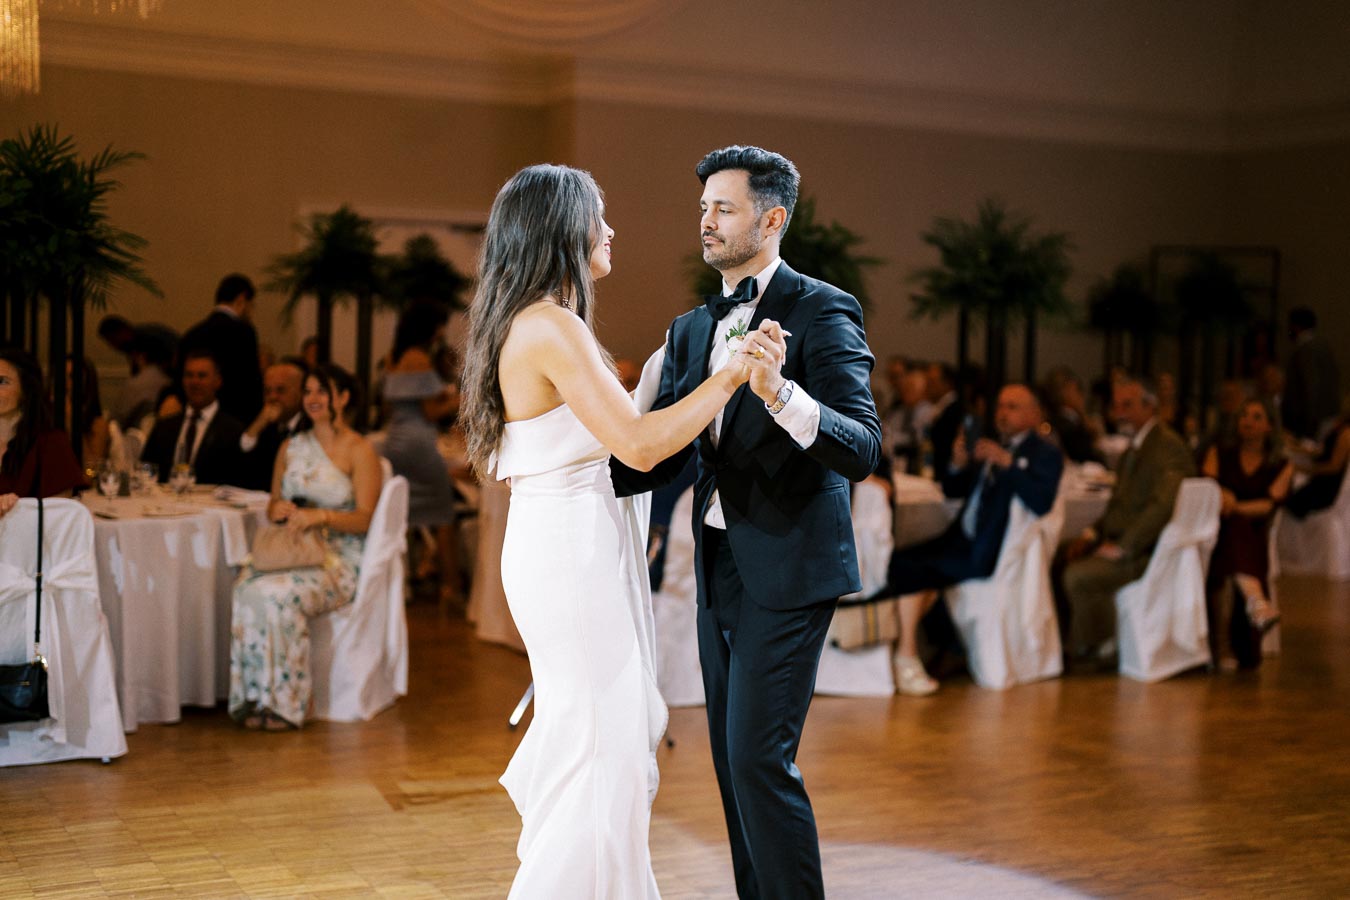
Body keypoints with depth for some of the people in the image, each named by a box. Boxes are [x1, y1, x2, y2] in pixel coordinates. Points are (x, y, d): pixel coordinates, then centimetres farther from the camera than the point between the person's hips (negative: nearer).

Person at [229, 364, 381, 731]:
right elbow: (273, 505, 20)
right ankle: (254, 697, -25)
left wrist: (321, 515, -22)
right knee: (246, 587, -29)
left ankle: (282, 701, -23)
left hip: (338, 559, -5)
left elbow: (364, 519, -7)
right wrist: (277, 508, -4)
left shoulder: (360, 451, 1)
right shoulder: (290, 447, 18)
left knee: (276, 593, -33)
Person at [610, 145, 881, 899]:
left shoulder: (822, 311, -10)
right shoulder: (693, 330, 12)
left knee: (759, 757, -9)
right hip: (721, 567, 8)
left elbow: (862, 450, -21)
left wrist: (780, 393, -38)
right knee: (733, 758, 12)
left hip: (787, 570, -7)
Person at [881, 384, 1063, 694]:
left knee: (910, 569, -23)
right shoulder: (986, 447, 21)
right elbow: (952, 491, 23)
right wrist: (958, 465, 1)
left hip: (989, 551, -7)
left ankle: (906, 657, -12)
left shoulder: (1046, 455, 1)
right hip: (961, 539, 7)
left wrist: (1007, 462, -23)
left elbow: (1042, 502, -17)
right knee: (900, 561, -17)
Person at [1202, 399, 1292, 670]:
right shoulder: (1219, 453, 20)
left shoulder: (1281, 466, 16)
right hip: (1217, 530, 0)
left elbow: (1271, 505, -1)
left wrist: (1236, 507, -18)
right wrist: (1222, 496, -21)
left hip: (1252, 535, 0)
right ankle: (1256, 600, -61)